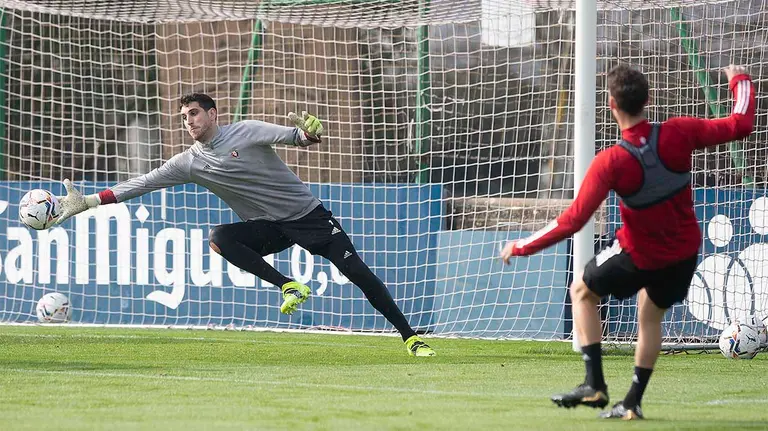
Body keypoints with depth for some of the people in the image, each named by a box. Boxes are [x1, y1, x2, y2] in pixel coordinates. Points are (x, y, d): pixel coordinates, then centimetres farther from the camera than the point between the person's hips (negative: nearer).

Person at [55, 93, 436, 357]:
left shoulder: (245, 132, -8)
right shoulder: (189, 163, 1)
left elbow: (291, 136, -18)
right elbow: (142, 184, -3)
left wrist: (308, 133, -43)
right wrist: (89, 202, -9)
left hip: (308, 213, -3)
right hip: (268, 229, 3)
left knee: (358, 272, -12)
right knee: (219, 238, -26)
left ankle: (410, 337, -2)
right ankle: (289, 287, -21)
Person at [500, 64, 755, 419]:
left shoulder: (610, 162, -27)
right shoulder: (679, 134, -19)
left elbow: (572, 221, -27)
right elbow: (740, 124, -7)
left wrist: (522, 247, -16)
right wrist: (739, 81, 12)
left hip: (641, 254, -4)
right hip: (685, 250, 4)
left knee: (582, 292, 19)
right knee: (651, 317, 24)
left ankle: (595, 384, 9)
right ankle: (633, 403, 24)